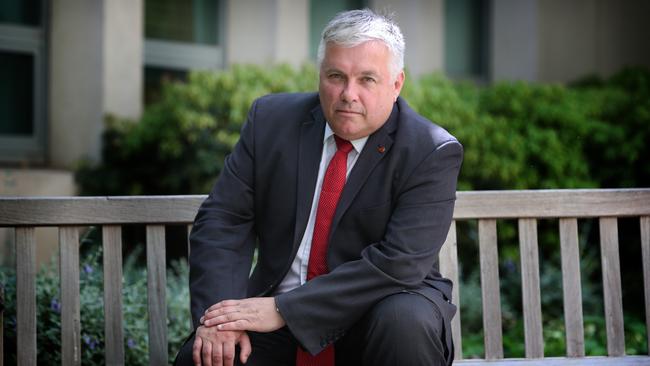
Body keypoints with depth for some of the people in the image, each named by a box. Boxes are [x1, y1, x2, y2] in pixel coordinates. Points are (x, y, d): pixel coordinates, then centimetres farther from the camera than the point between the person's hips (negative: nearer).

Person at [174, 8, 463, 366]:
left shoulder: (432, 153, -12)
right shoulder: (271, 119, 0)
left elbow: (398, 263, -21)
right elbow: (224, 219, -2)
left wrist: (283, 309, -25)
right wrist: (218, 313, -19)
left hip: (378, 315, -1)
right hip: (275, 322, 2)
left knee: (406, 321, -33)